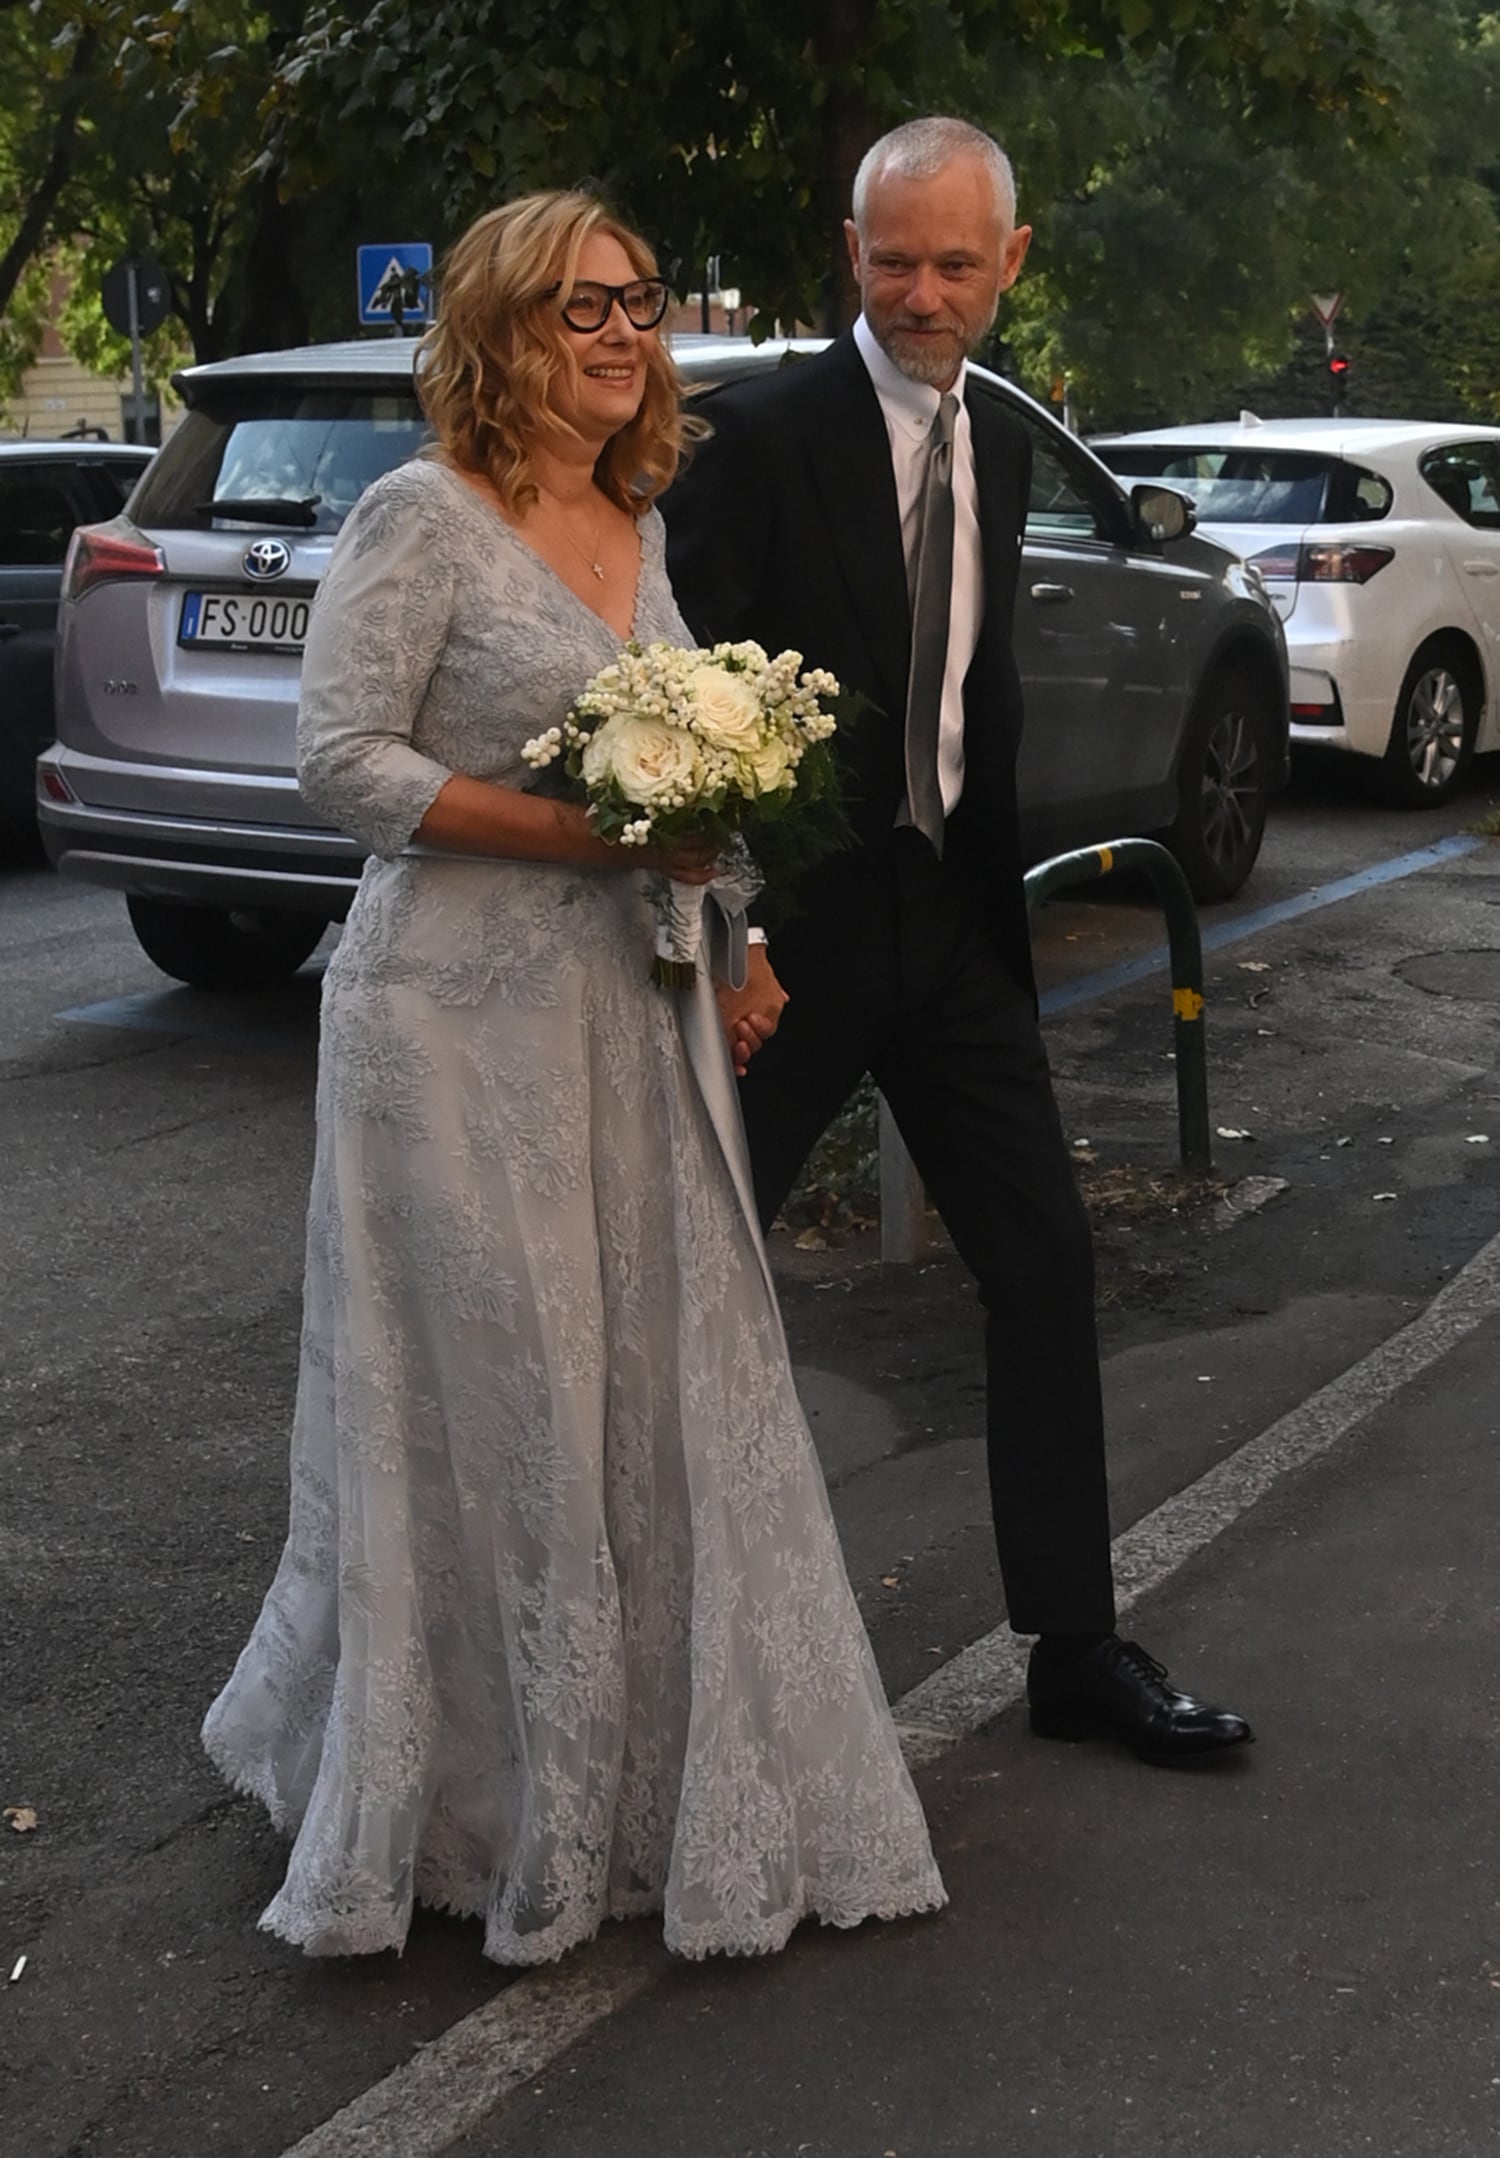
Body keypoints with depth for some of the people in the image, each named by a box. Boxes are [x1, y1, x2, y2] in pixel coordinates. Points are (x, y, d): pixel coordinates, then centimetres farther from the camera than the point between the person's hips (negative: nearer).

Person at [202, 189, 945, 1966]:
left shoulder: (640, 523, 13)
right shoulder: (421, 517, -10)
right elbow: (345, 760, -14)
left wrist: (715, 910, 8)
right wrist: (585, 833, -19)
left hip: (634, 1015, 7)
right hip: (465, 1024, -7)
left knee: (663, 1384, 10)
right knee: (486, 1404, 1)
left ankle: (665, 1779, 26)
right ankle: (470, 1793, 21)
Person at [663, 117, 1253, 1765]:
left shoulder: (1000, 443, 9)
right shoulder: (759, 434, -12)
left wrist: (989, 876, 14)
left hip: (949, 919, 6)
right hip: (795, 930, -6)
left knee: (1045, 1262, 6)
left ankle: (1076, 1647, 17)